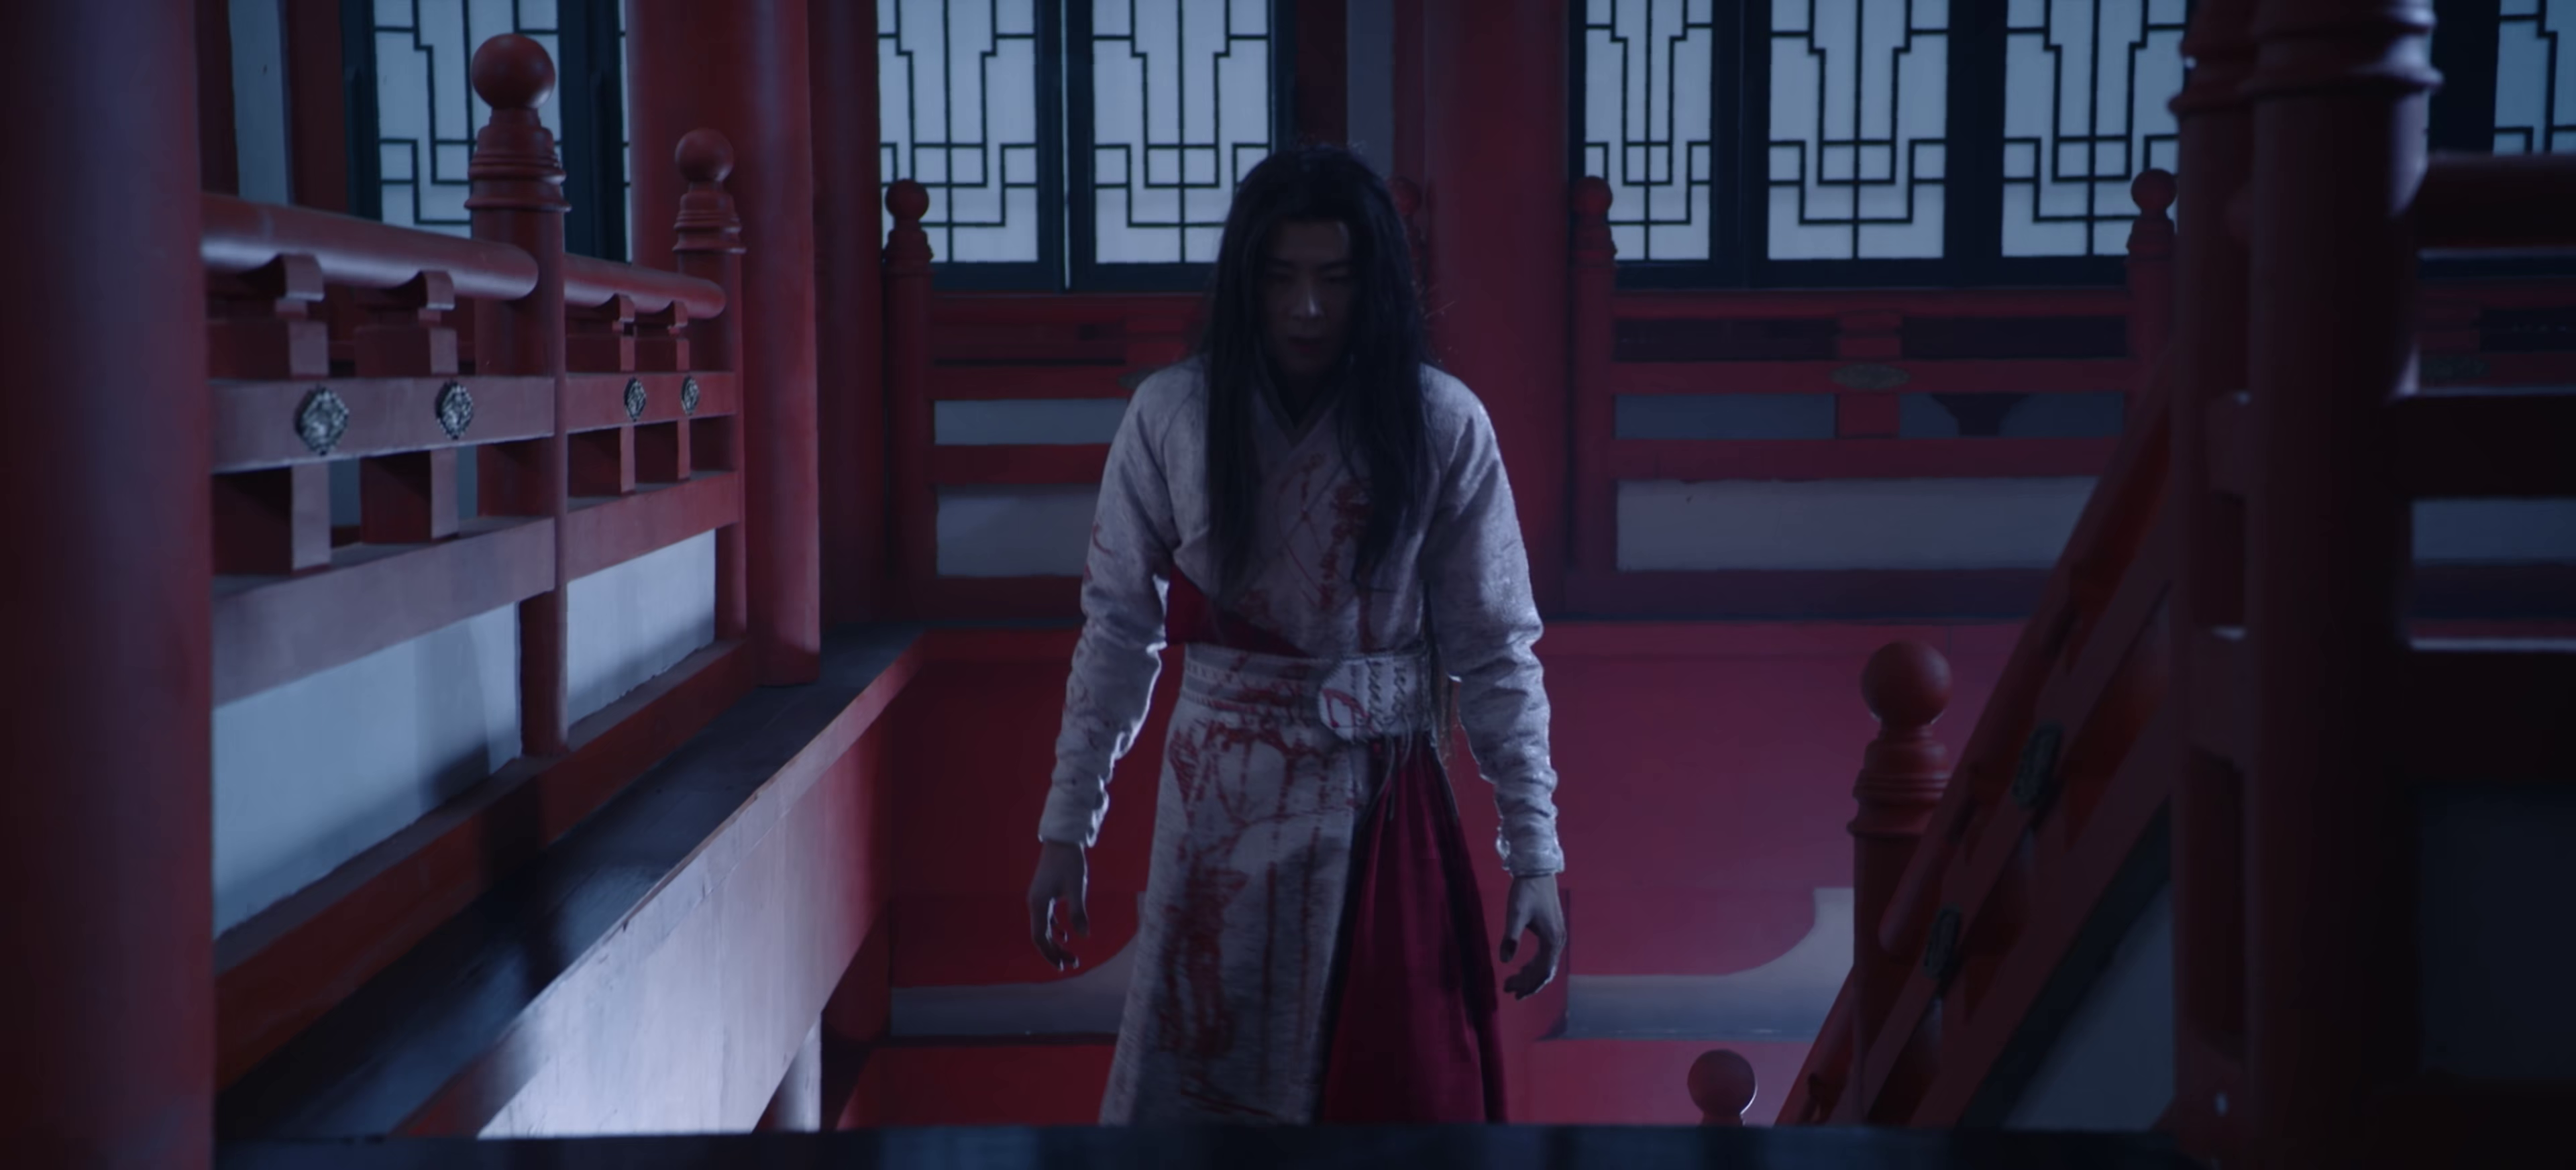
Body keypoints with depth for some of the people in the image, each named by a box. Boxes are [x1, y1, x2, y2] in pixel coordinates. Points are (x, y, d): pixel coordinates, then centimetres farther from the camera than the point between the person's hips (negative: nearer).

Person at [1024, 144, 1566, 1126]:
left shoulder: (1442, 424, -6)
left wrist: (1534, 851, -5)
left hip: (1387, 811, 0)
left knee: (1402, 1089, 7)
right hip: (1222, 805, 0)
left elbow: (1495, 649, -3)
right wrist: (1067, 825, 1)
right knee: (1190, 1081, 9)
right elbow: (1117, 630, 1)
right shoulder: (1171, 415, -4)